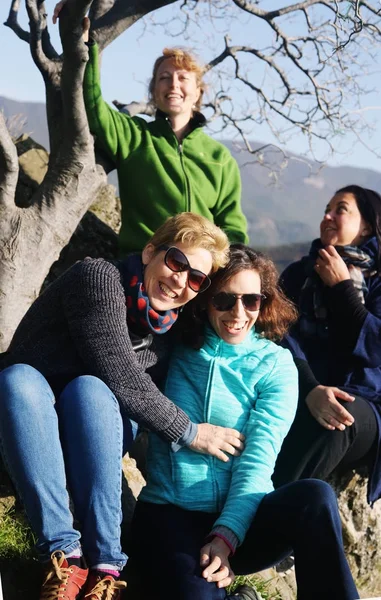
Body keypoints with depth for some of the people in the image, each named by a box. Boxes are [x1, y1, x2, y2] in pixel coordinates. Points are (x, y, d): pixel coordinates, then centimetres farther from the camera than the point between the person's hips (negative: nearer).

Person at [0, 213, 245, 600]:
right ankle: (63, 552, -40)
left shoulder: (164, 332, 2)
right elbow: (120, 376, -22)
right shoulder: (100, 278, -16)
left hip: (89, 438, 3)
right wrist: (188, 432, -16)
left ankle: (105, 564, -35)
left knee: (89, 389, -31)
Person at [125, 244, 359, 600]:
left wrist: (226, 535, -20)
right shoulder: (175, 350, 8)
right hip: (169, 512, 0)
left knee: (314, 497, -30)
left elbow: (258, 460, -7)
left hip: (240, 516, 1)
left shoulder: (276, 365, 3)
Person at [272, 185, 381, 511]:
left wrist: (341, 286, -5)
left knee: (338, 418, -37)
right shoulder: (299, 273, 13)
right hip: (304, 399, 1)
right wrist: (309, 390, -23)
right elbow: (285, 338, -4)